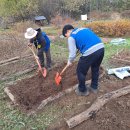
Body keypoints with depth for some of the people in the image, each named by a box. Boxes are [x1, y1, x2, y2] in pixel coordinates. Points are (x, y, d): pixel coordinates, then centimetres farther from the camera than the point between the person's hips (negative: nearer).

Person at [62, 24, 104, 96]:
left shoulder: (71, 37, 4)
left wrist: (69, 61, 22)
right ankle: (94, 87, 44)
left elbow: (72, 53, 1)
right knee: (95, 69, 28)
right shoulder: (85, 29, 25)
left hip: (90, 52, -8)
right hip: (101, 48, 8)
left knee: (80, 72, 15)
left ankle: (82, 90, 31)